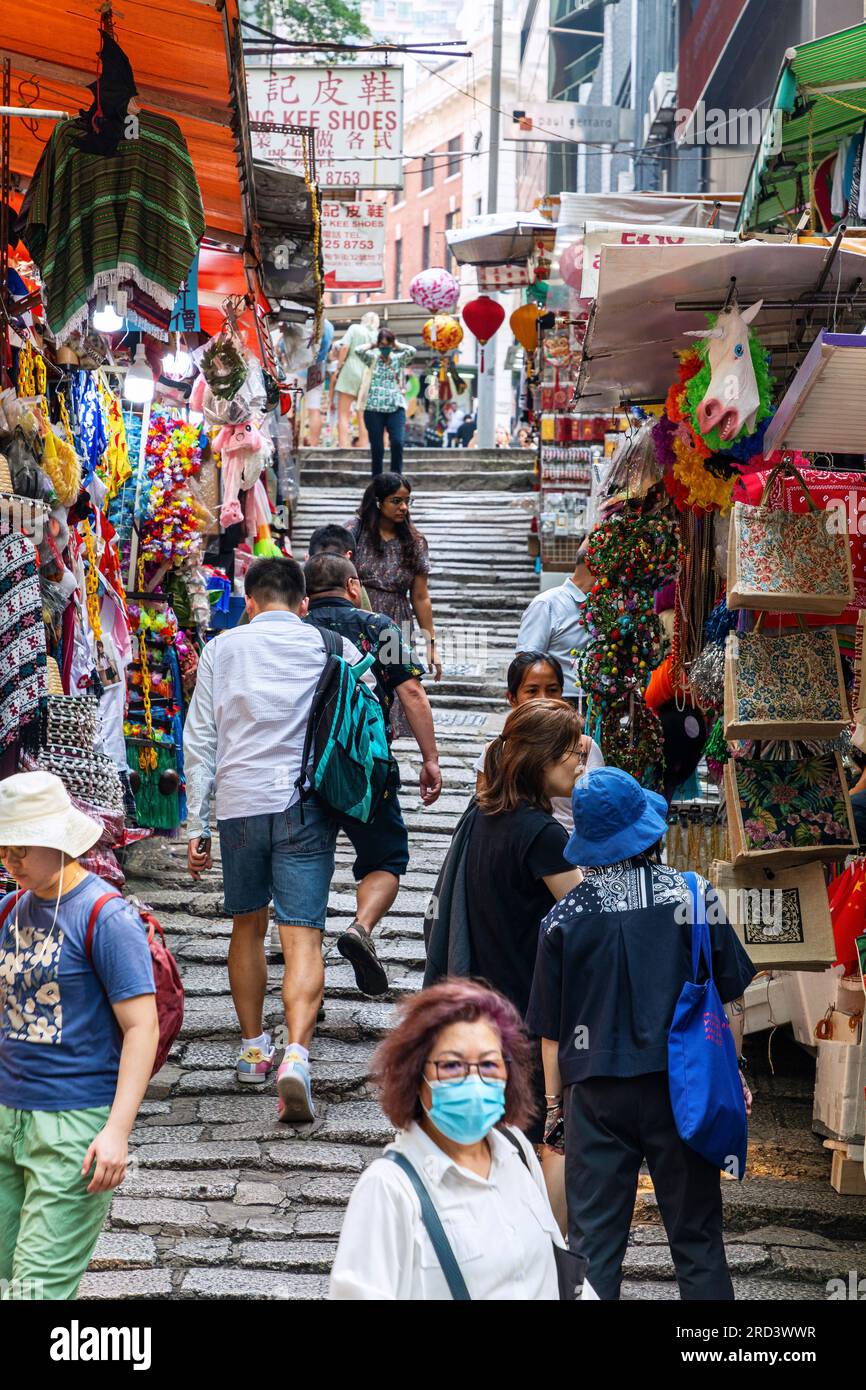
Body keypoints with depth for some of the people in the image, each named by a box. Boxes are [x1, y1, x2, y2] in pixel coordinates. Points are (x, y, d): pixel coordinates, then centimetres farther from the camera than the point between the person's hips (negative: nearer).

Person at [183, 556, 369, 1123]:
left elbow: (200, 742, 6)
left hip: (240, 804, 2)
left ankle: (253, 1047, 30)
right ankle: (296, 1055, -24)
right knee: (303, 936, -6)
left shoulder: (221, 649, 7)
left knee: (248, 926, 20)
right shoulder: (332, 647, 4)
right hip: (308, 804, -2)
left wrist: (196, 826, 10)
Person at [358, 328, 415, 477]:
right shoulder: (372, 358, 7)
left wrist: (397, 345, 4)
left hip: (396, 408, 0)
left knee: (398, 442, -16)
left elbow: (412, 351, -9)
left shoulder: (398, 359, 9)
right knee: (377, 448, 0)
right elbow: (359, 350, -11)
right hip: (374, 408, 0)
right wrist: (373, 345, 4)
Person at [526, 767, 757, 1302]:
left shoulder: (565, 915, -3)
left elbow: (551, 1028, 2)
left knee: (593, 1242, 6)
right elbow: (728, 994, 2)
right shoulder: (693, 893, -5)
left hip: (597, 1092, 0)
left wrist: (554, 1100, 14)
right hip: (682, 1086, 0)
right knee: (697, 1237, 9)